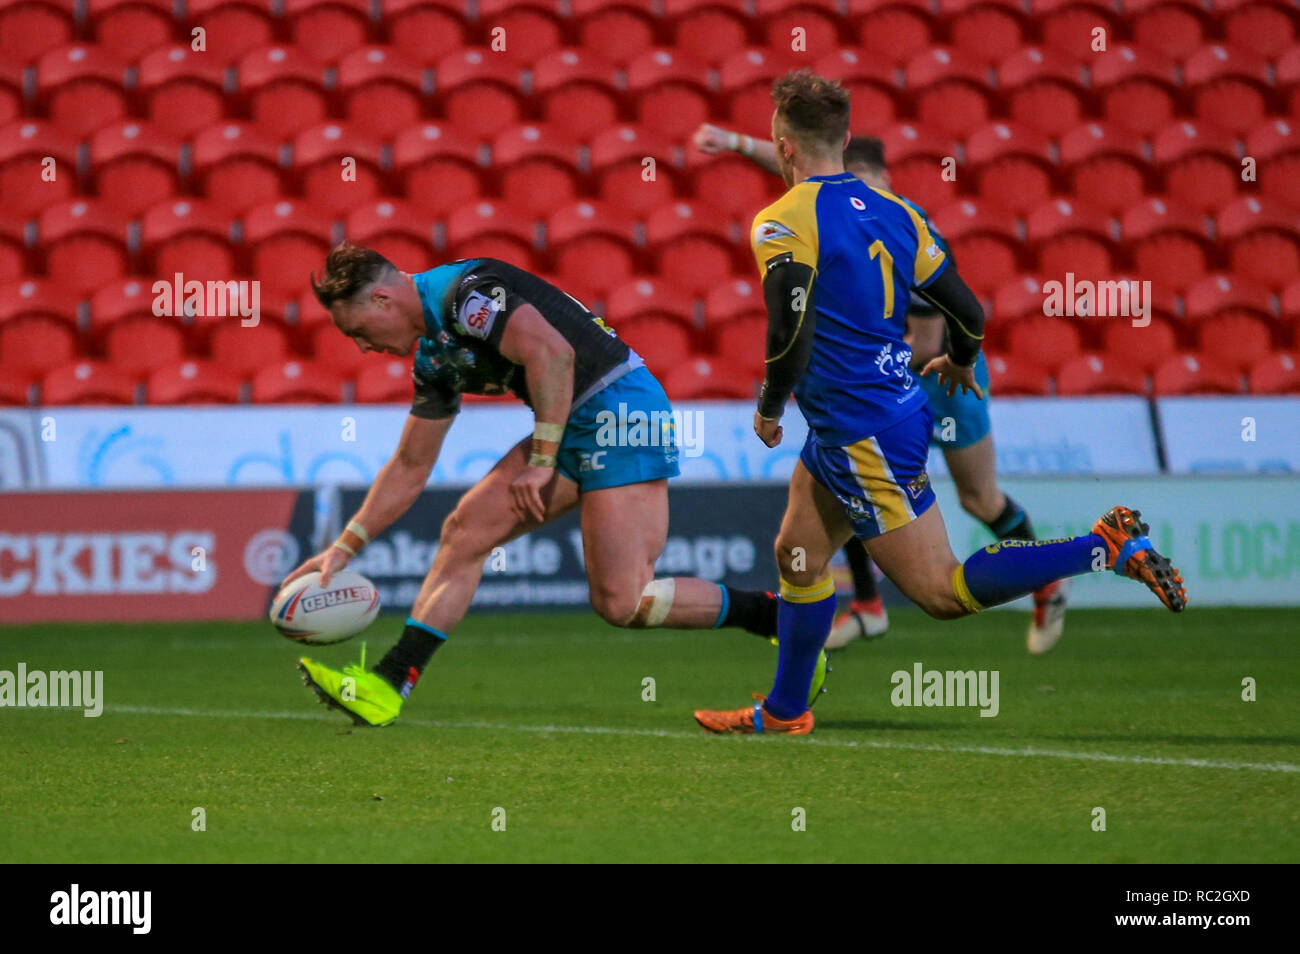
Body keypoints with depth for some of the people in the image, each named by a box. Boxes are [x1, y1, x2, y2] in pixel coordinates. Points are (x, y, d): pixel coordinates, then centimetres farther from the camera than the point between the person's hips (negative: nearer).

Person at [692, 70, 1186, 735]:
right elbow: (968, 313, 9)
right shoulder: (891, 211, 7)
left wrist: (769, 410, -8)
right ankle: (784, 713, 28)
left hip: (866, 441, -9)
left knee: (943, 593, -5)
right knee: (797, 556, 19)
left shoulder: (784, 222, -15)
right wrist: (959, 364, 31)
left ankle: (1109, 548, -12)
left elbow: (790, 336, -26)